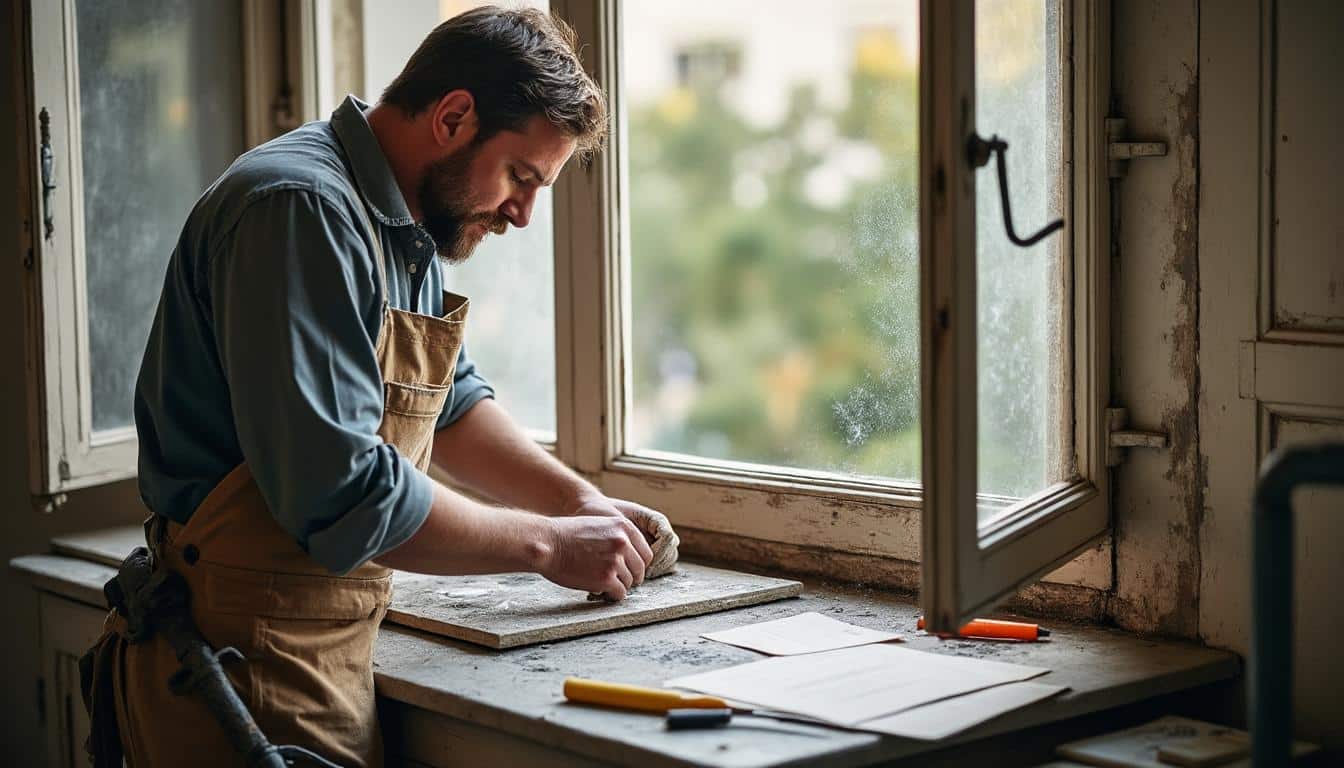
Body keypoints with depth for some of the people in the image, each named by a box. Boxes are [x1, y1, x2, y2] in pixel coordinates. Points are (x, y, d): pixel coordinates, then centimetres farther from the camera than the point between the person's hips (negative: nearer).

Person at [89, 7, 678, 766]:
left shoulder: (406, 230, 12)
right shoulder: (304, 209, -21)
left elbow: (453, 402, 22)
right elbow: (343, 491, -27)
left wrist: (581, 500, 7)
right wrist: (548, 544, -16)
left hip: (327, 654, 10)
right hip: (246, 663, -10)